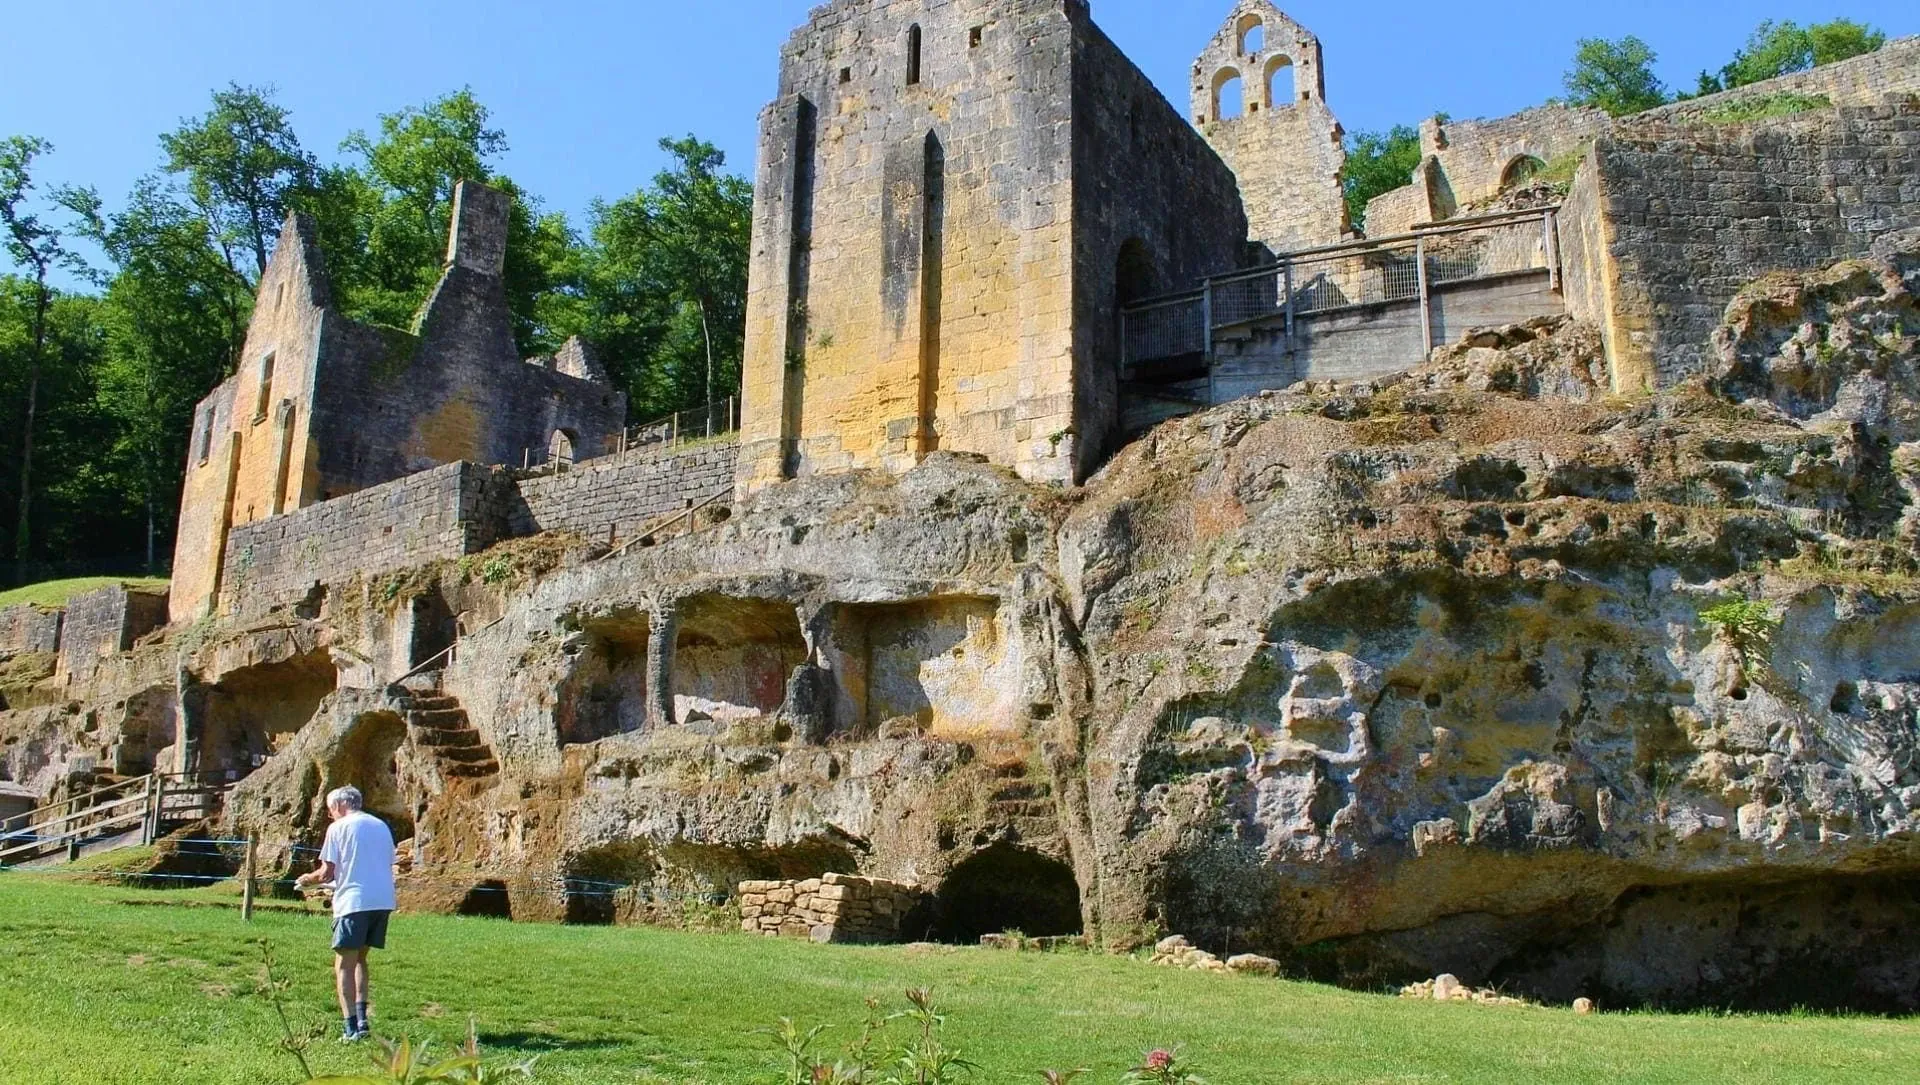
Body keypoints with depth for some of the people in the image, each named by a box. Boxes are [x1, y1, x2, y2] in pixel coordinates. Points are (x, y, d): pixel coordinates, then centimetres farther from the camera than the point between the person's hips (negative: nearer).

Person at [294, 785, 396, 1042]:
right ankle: (361, 1018, 11)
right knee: (359, 958, 21)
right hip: (383, 901, 6)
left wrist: (308, 879, 18)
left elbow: (326, 873, -4)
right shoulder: (381, 826, 16)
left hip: (354, 902, -6)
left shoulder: (338, 828, 0)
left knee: (344, 965, 2)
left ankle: (352, 1027, -5)